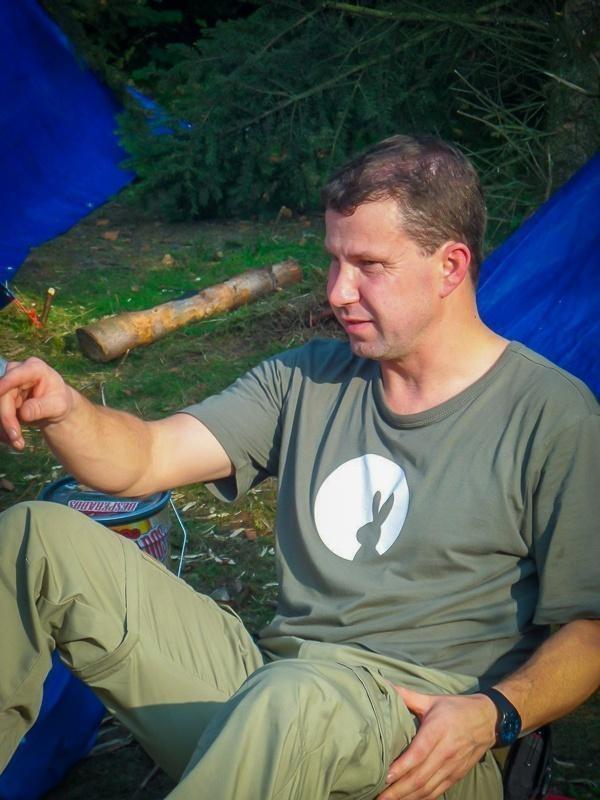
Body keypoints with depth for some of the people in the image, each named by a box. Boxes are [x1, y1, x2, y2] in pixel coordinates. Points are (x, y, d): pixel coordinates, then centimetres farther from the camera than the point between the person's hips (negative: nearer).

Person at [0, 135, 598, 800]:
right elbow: (142, 460, 6)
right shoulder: (308, 378, 13)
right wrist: (63, 411, -15)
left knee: (296, 693, -43)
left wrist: (495, 715, -20)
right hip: (257, 694, 6)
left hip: (422, 735, -5)